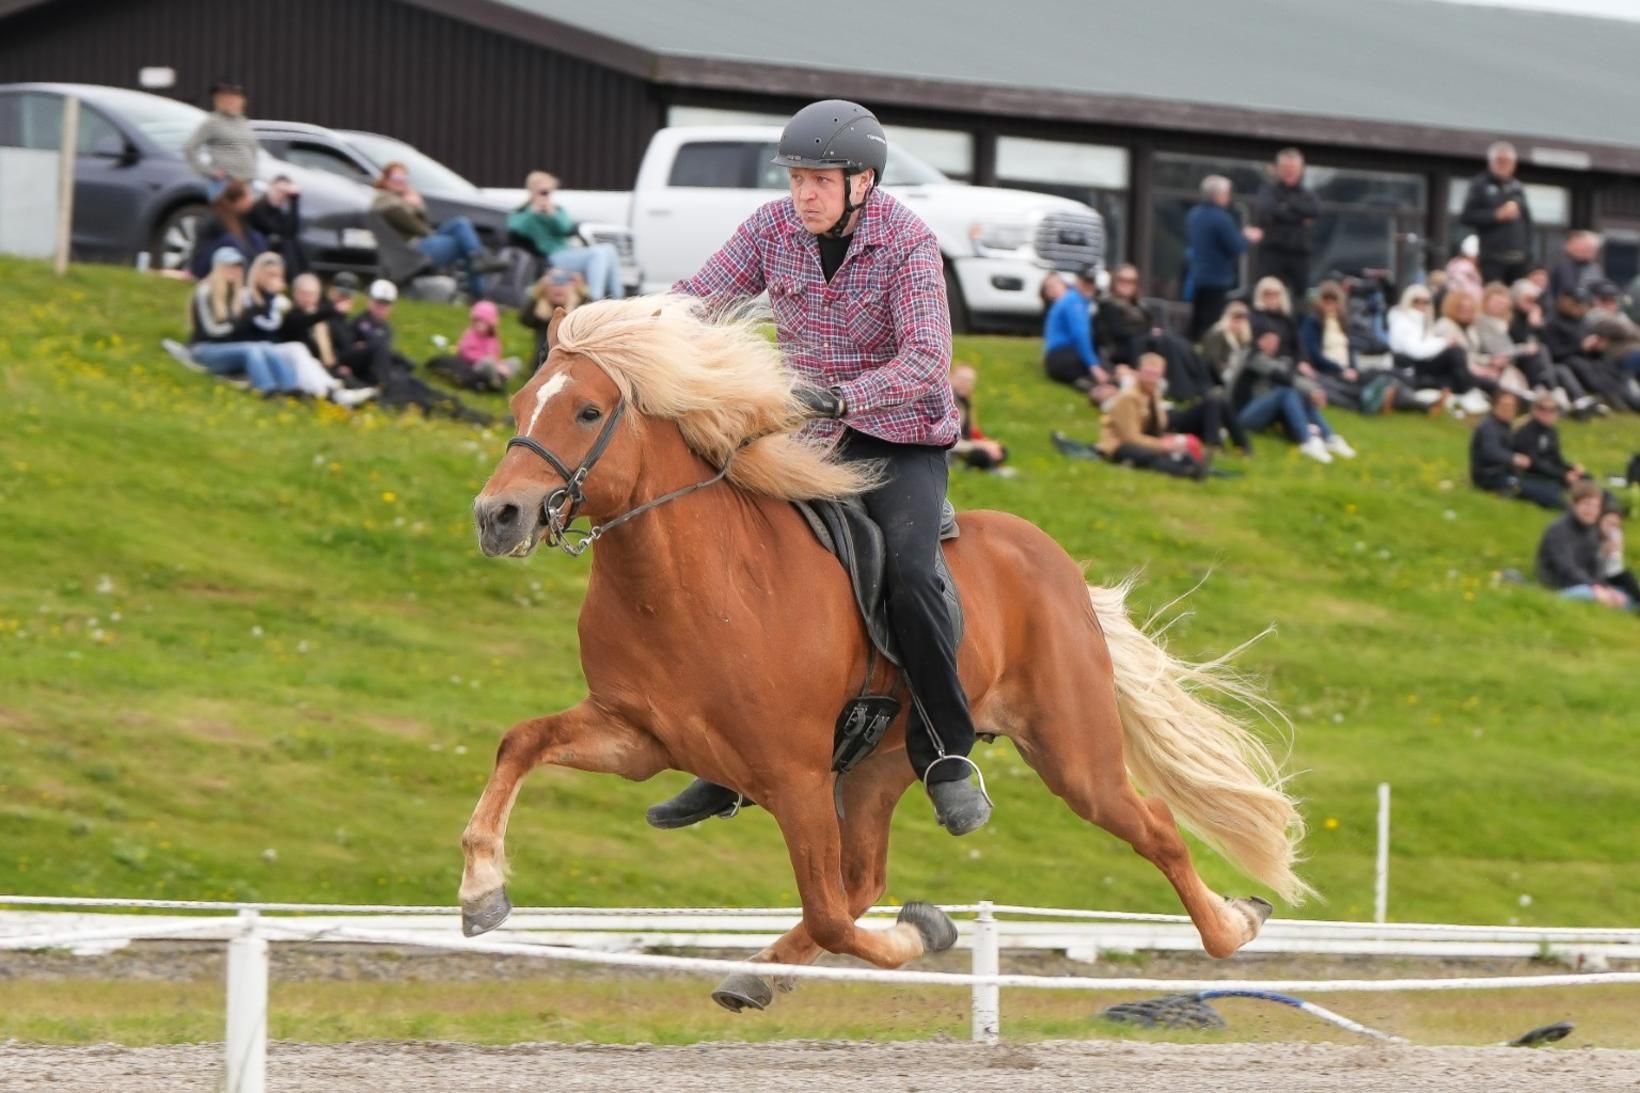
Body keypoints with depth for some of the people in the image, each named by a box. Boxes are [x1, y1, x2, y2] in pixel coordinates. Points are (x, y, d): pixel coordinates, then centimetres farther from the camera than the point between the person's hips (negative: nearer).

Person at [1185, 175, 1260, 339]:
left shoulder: (1193, 215, 5)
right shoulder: (1221, 218, -20)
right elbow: (1237, 248, -19)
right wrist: (1247, 237, 3)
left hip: (1197, 277, 8)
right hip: (1218, 280, -8)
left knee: (1197, 324, 14)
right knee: (1212, 326, -5)